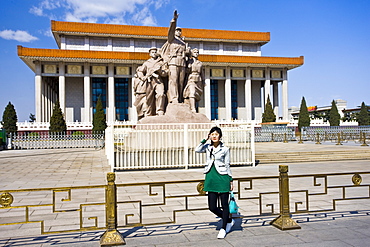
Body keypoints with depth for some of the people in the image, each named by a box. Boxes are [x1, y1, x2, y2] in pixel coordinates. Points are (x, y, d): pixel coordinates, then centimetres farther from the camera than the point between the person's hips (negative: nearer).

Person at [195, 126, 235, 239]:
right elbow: (197, 149, -13)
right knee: (212, 207, 5)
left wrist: (231, 180, 4)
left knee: (224, 205, 5)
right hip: (211, 178, 4)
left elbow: (227, 165, 3)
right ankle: (229, 220, 29)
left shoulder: (225, 149, -2)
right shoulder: (208, 147, 6)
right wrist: (205, 140, -7)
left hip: (222, 178, -3)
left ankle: (223, 228, 21)